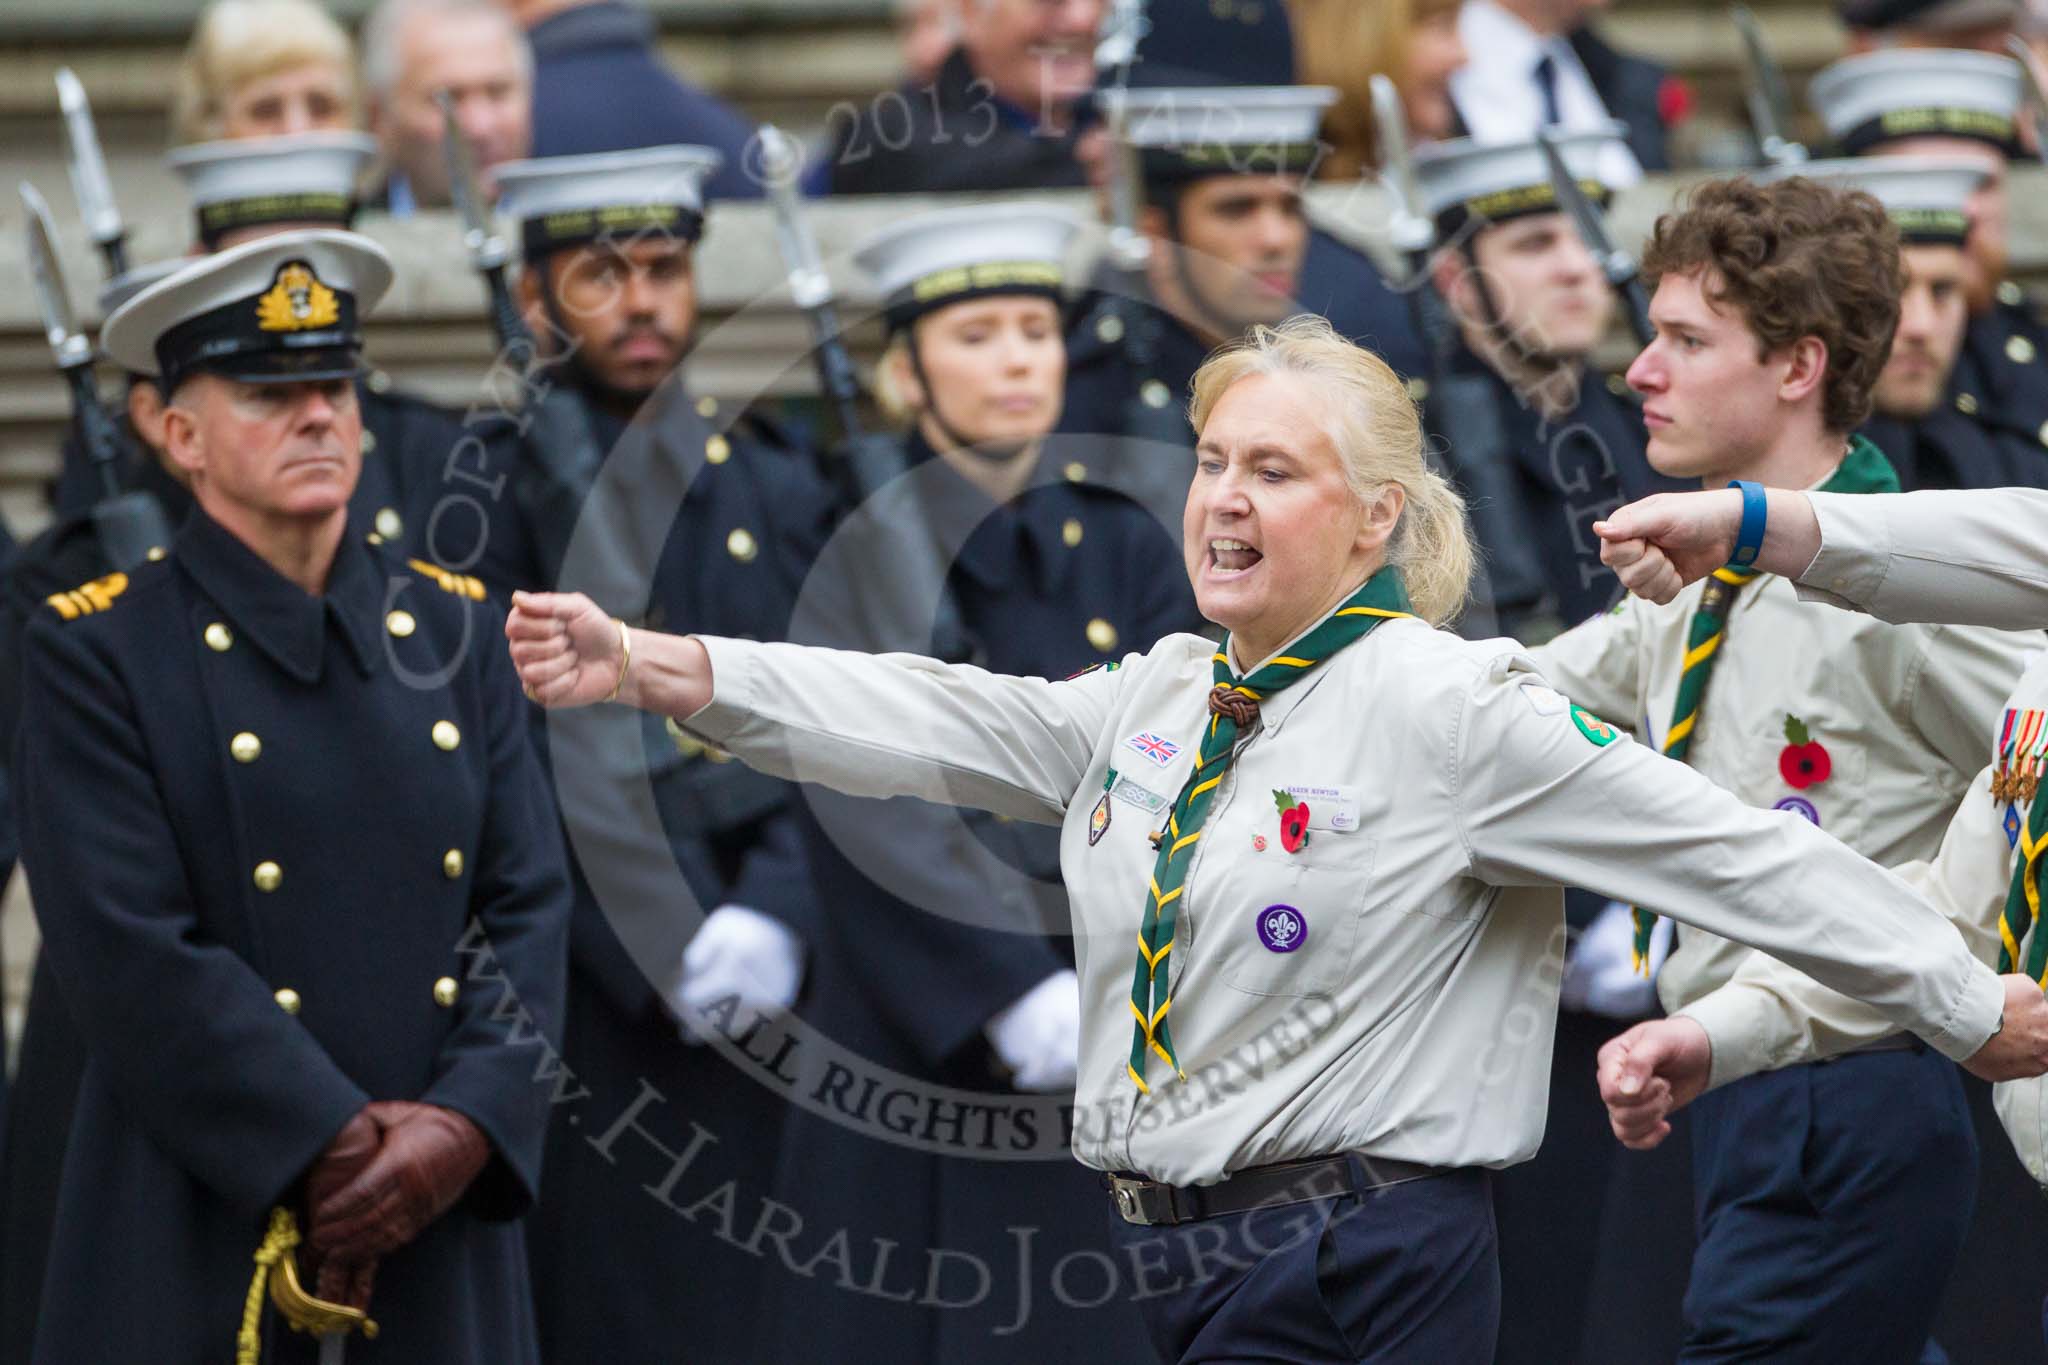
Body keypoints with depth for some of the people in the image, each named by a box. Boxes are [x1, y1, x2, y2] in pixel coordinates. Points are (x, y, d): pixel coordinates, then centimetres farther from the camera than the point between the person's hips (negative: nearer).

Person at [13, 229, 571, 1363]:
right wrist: (337, 1146, -17)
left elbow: (529, 906, 5)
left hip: (440, 1229, 4)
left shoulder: (451, 630, 11)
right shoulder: (95, 653, -3)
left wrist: (465, 1124, -12)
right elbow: (130, 954, -12)